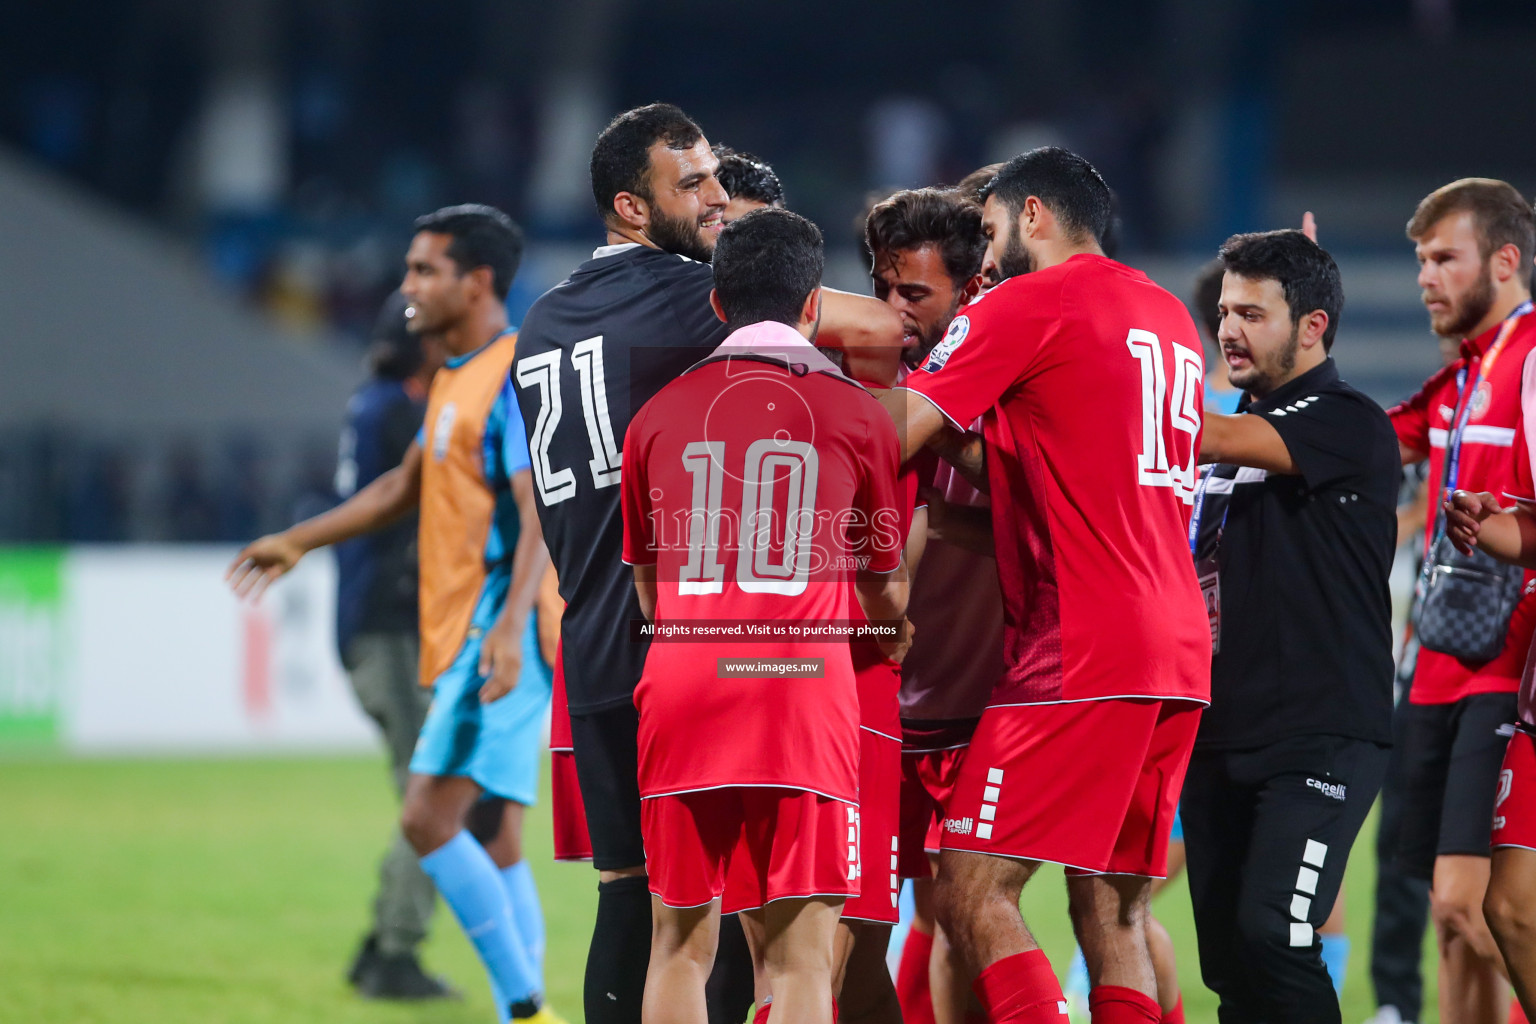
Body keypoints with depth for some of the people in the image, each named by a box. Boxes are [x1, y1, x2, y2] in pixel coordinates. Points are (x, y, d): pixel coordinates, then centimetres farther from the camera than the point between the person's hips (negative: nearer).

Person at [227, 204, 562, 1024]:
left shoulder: (519, 377, -12)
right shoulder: (457, 377, 18)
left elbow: (540, 516, -21)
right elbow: (404, 488, 32)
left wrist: (510, 626, -33)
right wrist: (299, 542, 34)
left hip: (497, 639, -10)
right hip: (463, 642, 10)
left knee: (429, 819, -15)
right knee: (493, 845, 7)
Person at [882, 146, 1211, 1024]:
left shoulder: (1032, 303, -3)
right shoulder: (1171, 319, 21)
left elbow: (897, 433, -6)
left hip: (1081, 655, -8)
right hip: (1179, 650, 8)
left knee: (974, 893, -8)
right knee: (1113, 914, 8)